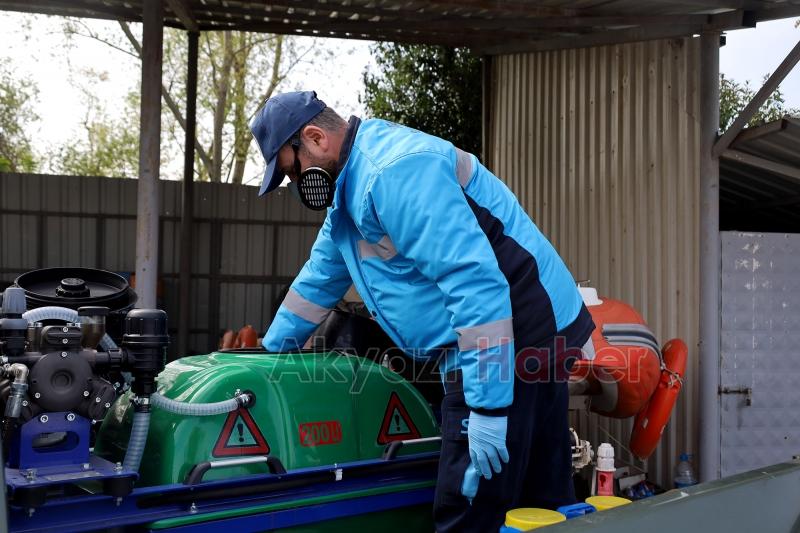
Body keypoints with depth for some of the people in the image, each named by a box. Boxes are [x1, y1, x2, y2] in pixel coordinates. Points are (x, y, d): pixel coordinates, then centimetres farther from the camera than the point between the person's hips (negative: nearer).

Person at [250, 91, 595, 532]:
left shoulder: (395, 170, -18)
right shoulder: (351, 185, 17)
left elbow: (473, 280, -26)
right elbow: (320, 277, 31)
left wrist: (487, 403, -26)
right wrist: (270, 351, 39)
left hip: (513, 338, -10)